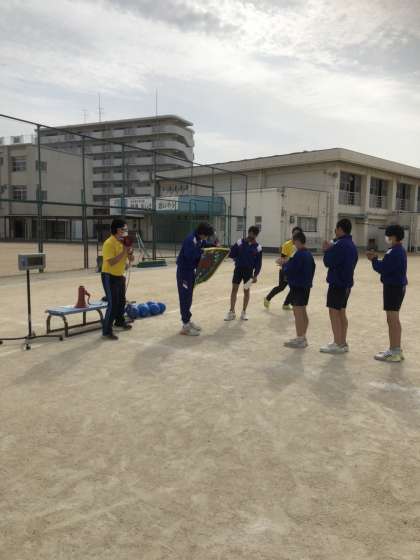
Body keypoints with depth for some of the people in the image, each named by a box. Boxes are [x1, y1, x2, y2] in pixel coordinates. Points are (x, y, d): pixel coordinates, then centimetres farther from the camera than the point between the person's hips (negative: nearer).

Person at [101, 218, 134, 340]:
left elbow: (130, 259, 9)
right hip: (109, 277, -9)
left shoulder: (123, 242, 4)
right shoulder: (109, 243, -22)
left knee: (121, 301, 22)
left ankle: (120, 321, 44)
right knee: (113, 304, -11)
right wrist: (124, 251, -28)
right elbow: (111, 262, -31)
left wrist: (129, 253, -13)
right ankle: (107, 331, -3)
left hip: (120, 276, 9)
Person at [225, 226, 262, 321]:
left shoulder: (258, 247, -4)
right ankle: (232, 312, 9)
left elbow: (258, 263, -3)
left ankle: (244, 312, 19)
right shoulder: (240, 242, -3)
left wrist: (255, 275, -8)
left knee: (246, 290, 6)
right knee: (234, 289, 1)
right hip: (238, 269, 1)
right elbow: (232, 254, 4)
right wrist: (237, 259, -8)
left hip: (249, 271, 0)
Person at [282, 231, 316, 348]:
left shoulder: (298, 254, -18)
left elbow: (289, 270, -22)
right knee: (303, 312, 15)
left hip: (297, 287, -9)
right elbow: (312, 269, 17)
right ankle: (303, 337, 23)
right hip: (306, 286, 9)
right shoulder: (309, 254, 11)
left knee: (298, 312, -3)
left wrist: (284, 264, -3)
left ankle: (299, 339, 1)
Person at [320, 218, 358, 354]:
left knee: (334, 313, -4)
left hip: (337, 283, -9)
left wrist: (327, 250, -1)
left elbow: (328, 262, -18)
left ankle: (338, 344, -2)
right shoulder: (352, 245, 14)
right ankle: (343, 343, 19)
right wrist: (331, 249, 7)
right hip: (347, 283, 10)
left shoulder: (340, 244, -18)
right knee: (341, 312, 14)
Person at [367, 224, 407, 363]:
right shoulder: (399, 250, 13)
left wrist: (374, 260, -6)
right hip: (398, 287, 11)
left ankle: (394, 352, 2)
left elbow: (383, 268, -22)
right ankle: (396, 349, 26)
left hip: (393, 288, -11)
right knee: (394, 320, 17)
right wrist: (376, 259, 3)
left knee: (392, 320, -4)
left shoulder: (394, 252, -19)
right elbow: (387, 266, 14)